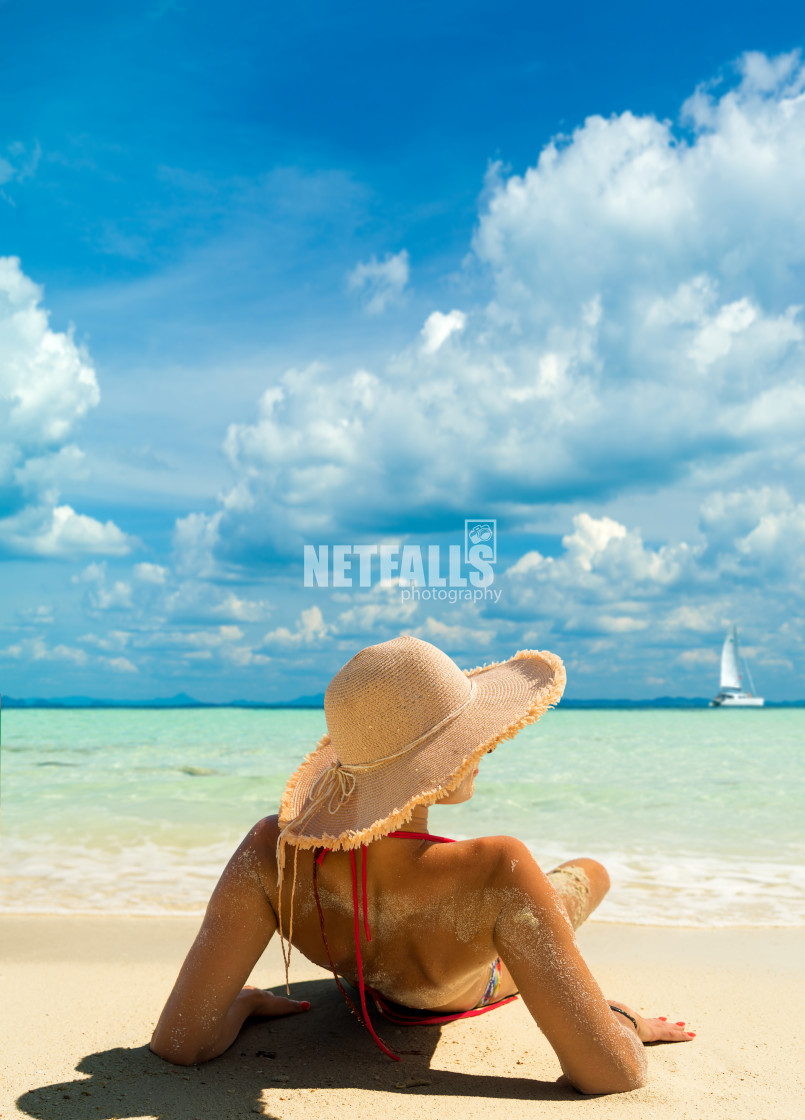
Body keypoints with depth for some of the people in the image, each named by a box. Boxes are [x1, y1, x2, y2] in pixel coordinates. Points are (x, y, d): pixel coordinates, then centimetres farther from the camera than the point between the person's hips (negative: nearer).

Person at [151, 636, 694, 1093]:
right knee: (591, 871, 28)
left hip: (367, 988, 3)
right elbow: (614, 1074, -47)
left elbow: (179, 1043, -38)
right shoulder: (496, 871, -52)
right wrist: (619, 1019, -24)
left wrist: (244, 1000, -17)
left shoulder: (274, 851, -43)